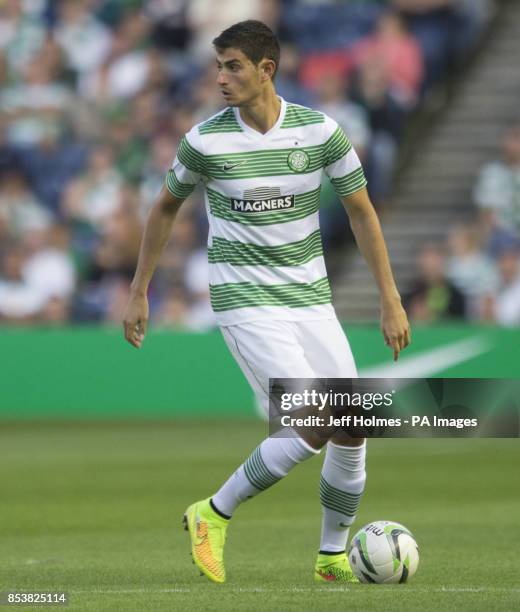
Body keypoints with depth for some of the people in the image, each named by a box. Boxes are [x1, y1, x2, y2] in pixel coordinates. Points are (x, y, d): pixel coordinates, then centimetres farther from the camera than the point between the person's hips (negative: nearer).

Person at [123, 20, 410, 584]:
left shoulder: (321, 132, -5)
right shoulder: (205, 141, -9)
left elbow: (362, 213, 4)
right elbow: (166, 207, 8)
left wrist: (391, 301, 3)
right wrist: (138, 293, 11)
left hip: (311, 300, 4)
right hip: (246, 305, -4)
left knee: (353, 430, 0)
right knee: (314, 428, -17)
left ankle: (332, 556, 19)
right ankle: (213, 516, -1)